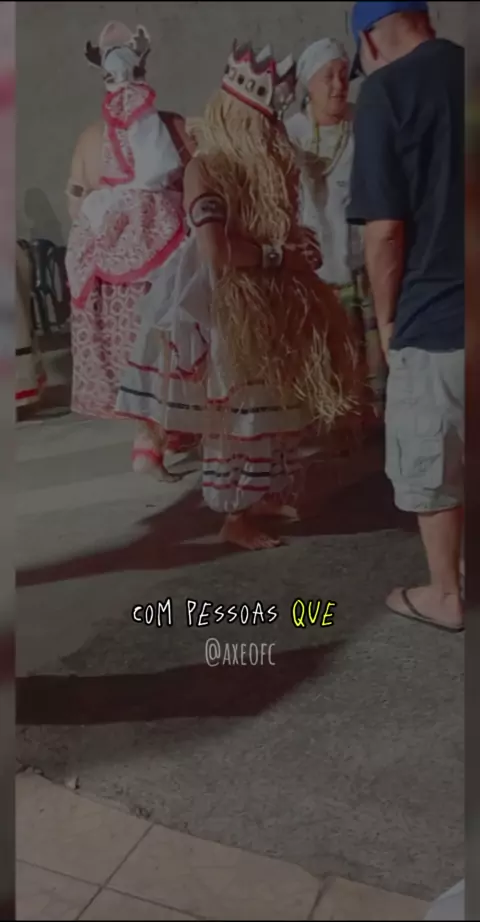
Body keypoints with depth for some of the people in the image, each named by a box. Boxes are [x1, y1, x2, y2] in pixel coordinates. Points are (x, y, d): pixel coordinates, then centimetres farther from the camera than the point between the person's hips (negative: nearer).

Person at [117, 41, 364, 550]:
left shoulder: (270, 164, 8)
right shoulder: (206, 168, -15)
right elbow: (215, 252, -25)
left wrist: (300, 252, -3)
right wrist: (279, 255, -16)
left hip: (271, 305, 7)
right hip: (228, 308, -7)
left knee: (275, 405, 14)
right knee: (238, 409, 0)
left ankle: (267, 494, 30)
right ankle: (235, 516, 12)